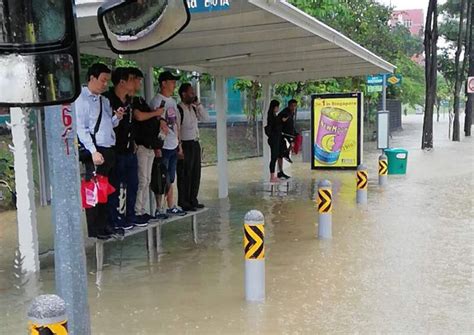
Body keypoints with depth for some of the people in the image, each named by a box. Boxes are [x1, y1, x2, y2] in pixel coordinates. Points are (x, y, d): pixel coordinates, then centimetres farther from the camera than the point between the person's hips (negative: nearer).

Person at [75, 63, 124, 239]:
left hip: (109, 150, 8)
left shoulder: (104, 101, 18)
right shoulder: (82, 100, -7)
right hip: (96, 151, -8)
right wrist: (93, 151, -20)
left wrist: (117, 117, -1)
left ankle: (104, 224, 23)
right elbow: (81, 128, -13)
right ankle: (94, 229, 6)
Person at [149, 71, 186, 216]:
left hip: (173, 146, 8)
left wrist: (179, 143, 16)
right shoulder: (157, 101, -12)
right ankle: (158, 209, 7)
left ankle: (171, 207, 23)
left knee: (170, 179, 14)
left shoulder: (173, 101, 15)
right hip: (163, 146, -8)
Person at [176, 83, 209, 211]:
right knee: (185, 175, -2)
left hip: (195, 144, 8)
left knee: (196, 174, 12)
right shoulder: (179, 109, -13)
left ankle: (193, 200, 22)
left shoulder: (193, 108, 12)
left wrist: (198, 103, 2)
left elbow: (205, 118, 9)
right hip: (185, 145, -8)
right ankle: (183, 203, 7)